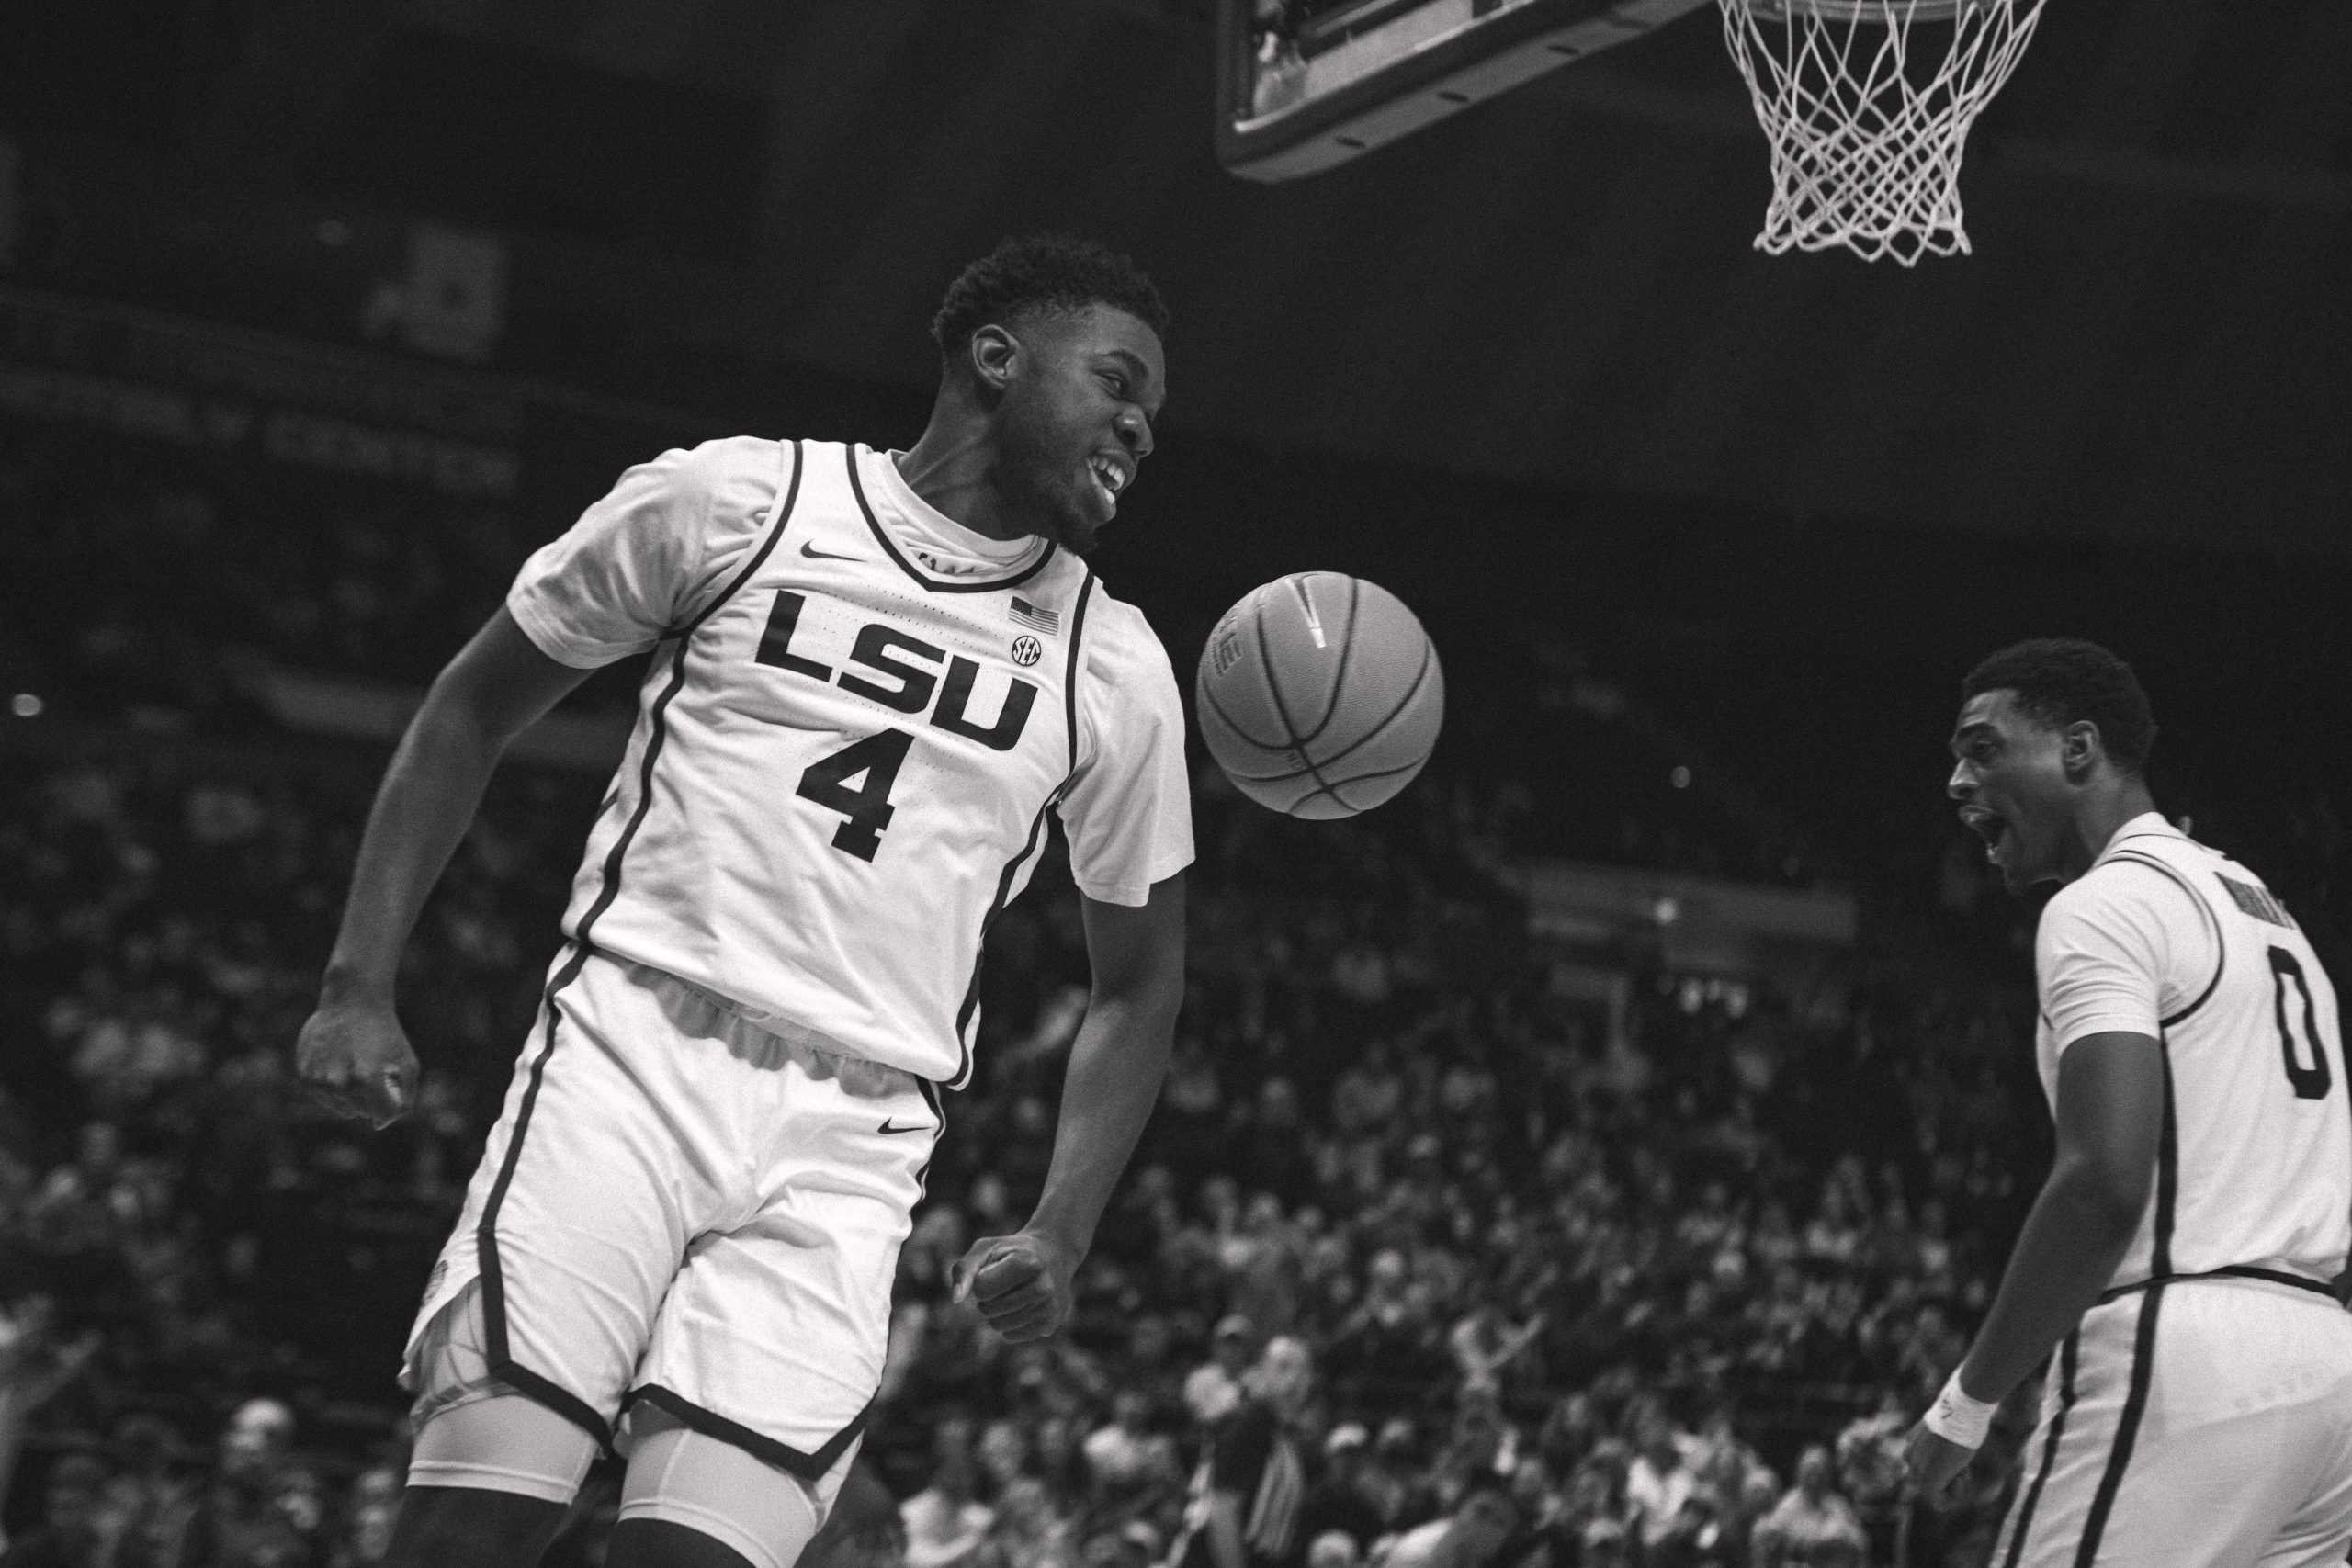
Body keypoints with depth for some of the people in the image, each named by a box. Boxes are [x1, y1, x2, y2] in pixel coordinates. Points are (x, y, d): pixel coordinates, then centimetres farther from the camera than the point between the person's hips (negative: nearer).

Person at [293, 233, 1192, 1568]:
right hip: (636, 1047, -2)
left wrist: (1063, 1233, 7)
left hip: (851, 1145, 2)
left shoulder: (1114, 670, 13)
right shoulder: (736, 499, 6)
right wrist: (360, 985, 3)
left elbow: (1138, 984, 22)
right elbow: (474, 709, 13)